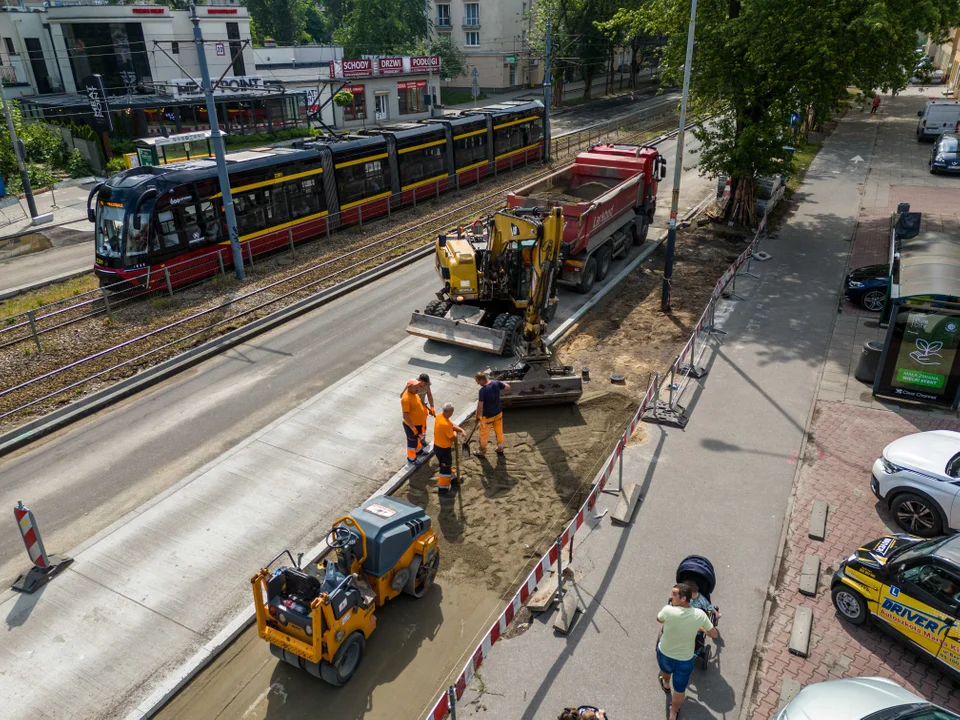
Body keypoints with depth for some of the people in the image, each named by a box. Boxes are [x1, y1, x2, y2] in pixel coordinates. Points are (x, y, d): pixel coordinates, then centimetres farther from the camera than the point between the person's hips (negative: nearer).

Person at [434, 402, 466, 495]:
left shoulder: (440, 416, -6)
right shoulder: (445, 424, -34)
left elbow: (452, 424, 5)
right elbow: (453, 438, -23)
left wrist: (461, 430, -7)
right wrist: (454, 432, -1)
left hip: (437, 446, 9)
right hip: (444, 449, -9)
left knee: (448, 464, 29)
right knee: (445, 468, 8)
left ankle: (451, 477, 50)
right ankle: (442, 489, 19)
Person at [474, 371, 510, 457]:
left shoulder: (482, 390, -29)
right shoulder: (496, 383, -14)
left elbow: (480, 406, -24)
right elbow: (508, 387, 1)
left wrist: (478, 416, -10)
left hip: (487, 416, -6)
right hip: (498, 413, 6)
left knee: (484, 435, 16)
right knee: (499, 432, 24)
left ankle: (482, 452, 32)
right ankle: (500, 449, 41)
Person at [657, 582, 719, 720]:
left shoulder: (668, 610, -30)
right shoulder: (700, 615, -23)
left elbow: (659, 620, -6)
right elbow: (714, 634, -7)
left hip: (664, 653, 0)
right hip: (685, 660, 0)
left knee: (665, 670, 36)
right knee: (680, 690, 24)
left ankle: (666, 684, 67)